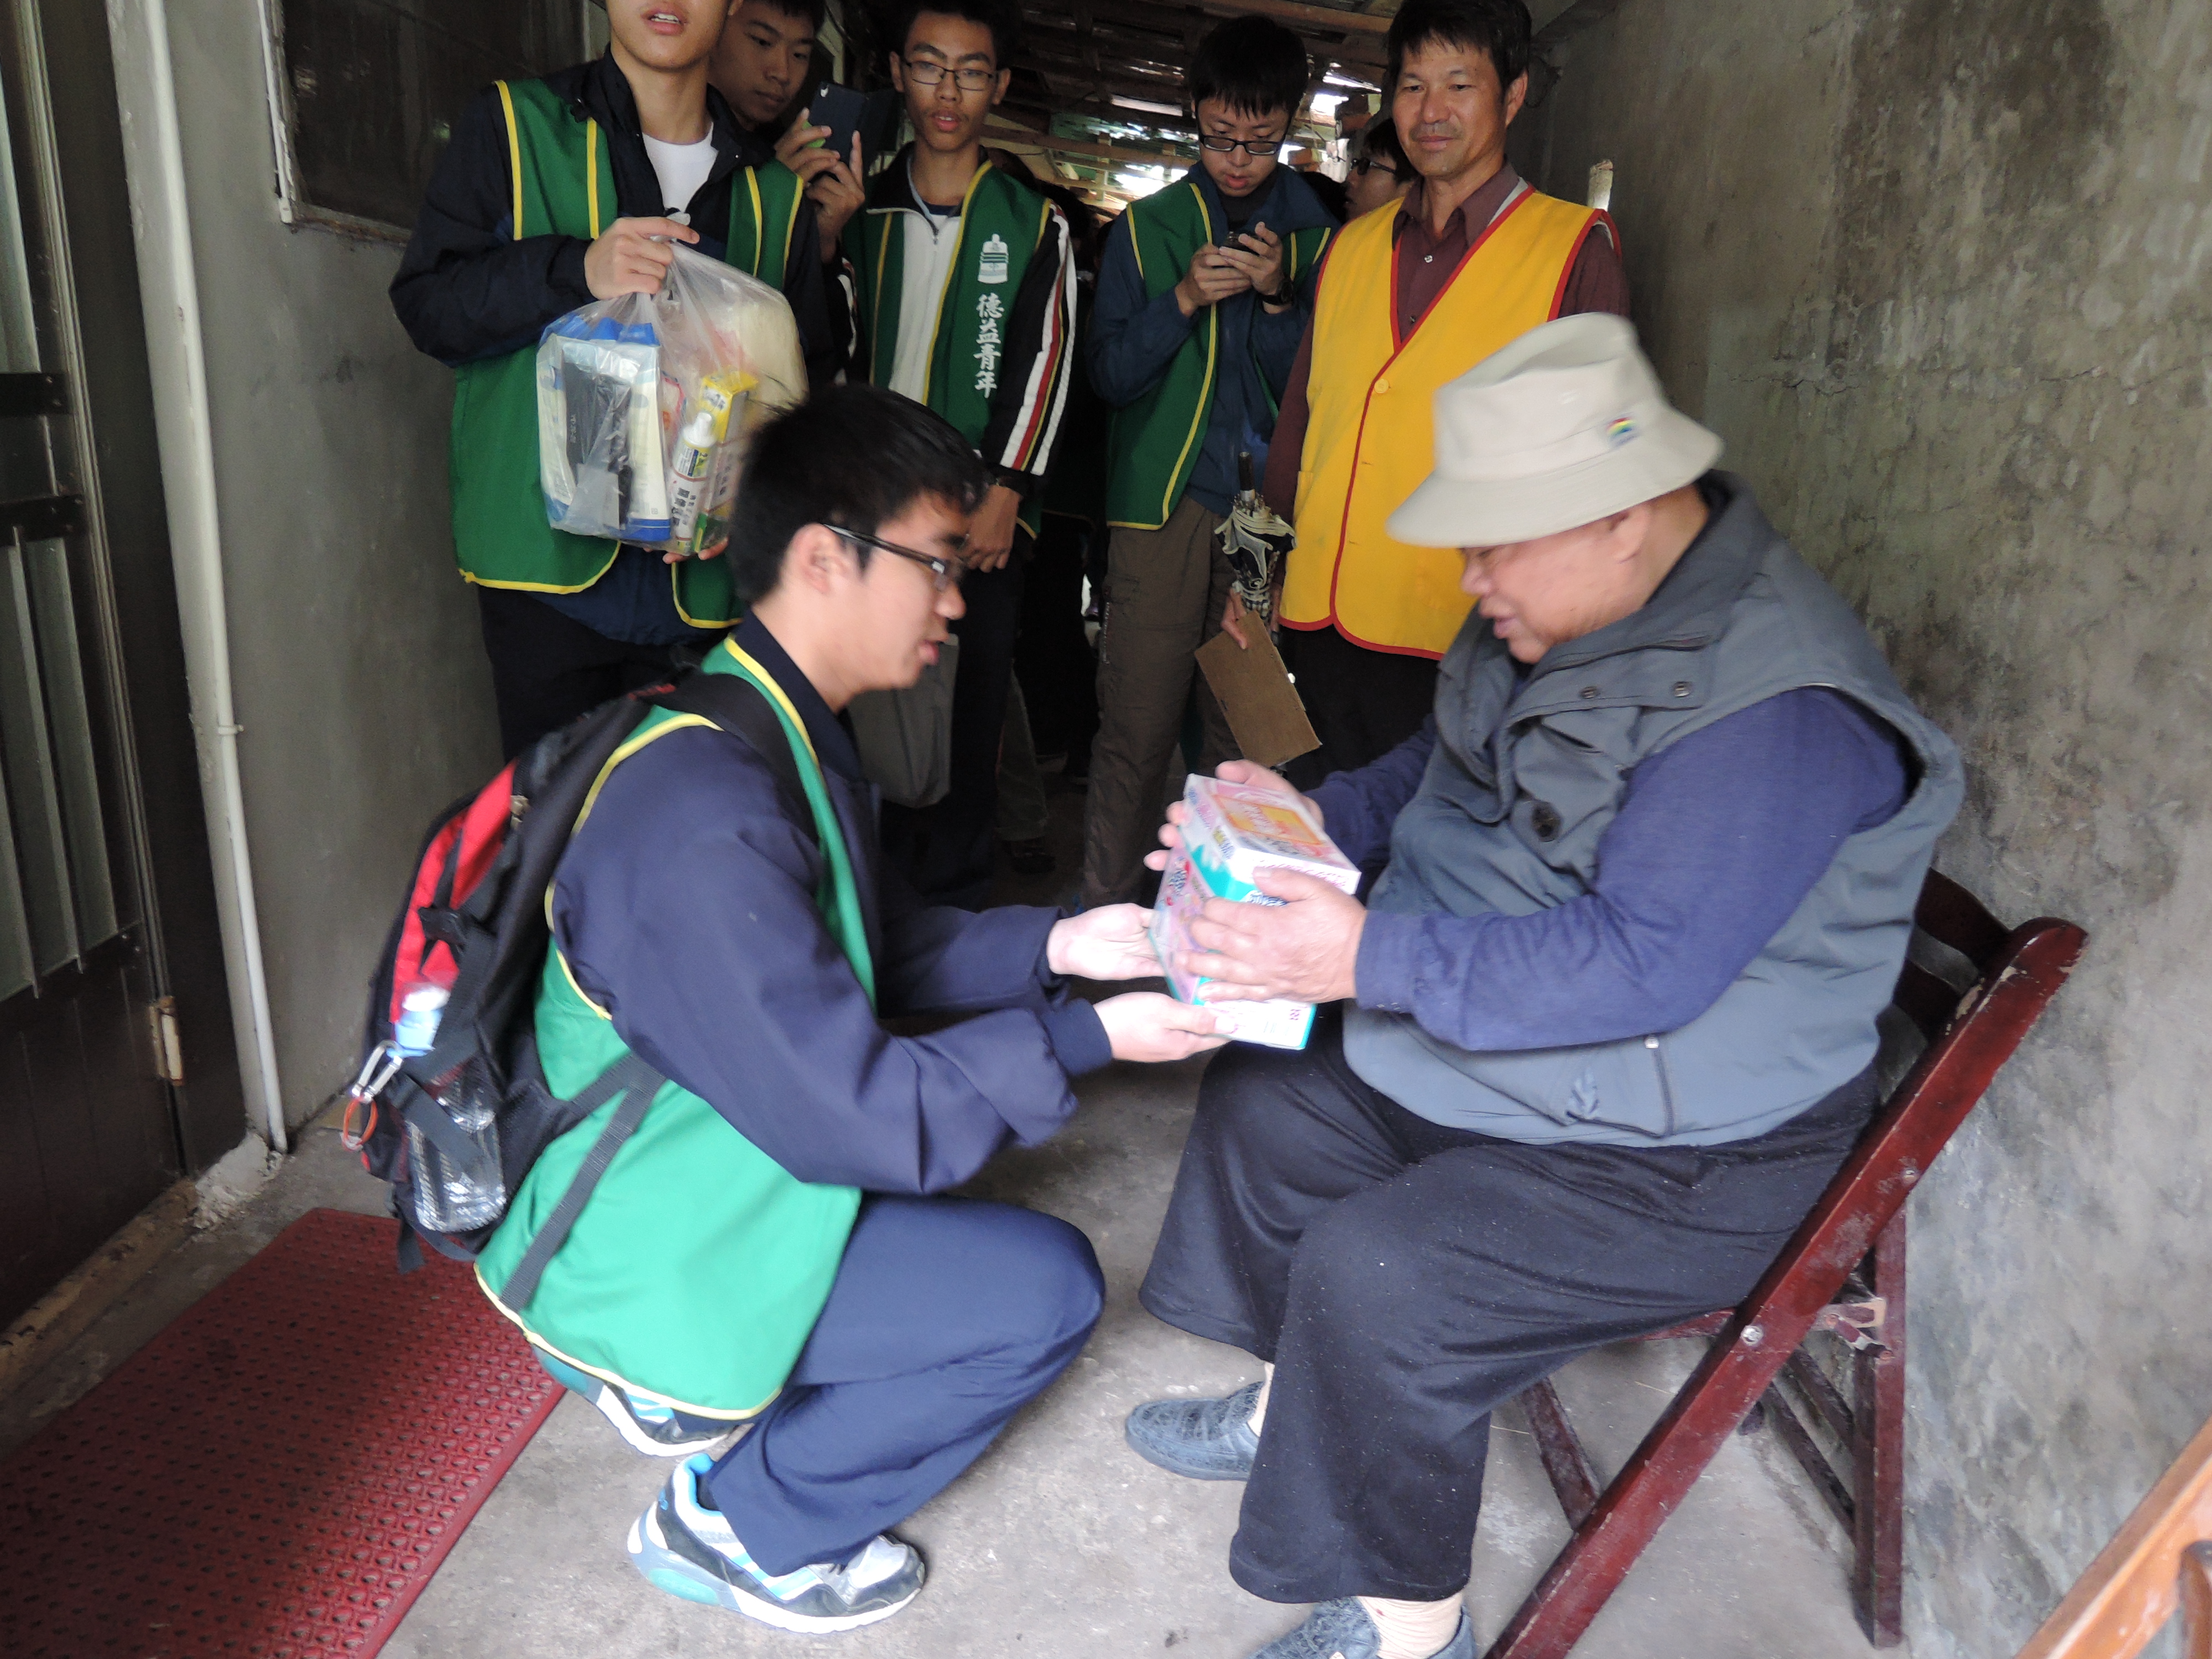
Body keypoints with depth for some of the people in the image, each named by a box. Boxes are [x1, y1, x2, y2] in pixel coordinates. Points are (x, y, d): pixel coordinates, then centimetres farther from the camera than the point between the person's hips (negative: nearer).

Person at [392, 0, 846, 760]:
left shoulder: (773, 192, 13)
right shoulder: (513, 126, 5)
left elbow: (809, 371, 16)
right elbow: (426, 305, 0)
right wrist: (578, 272, -18)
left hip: (703, 577, 2)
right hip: (551, 556, -2)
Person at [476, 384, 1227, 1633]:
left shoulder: (786, 730, -1)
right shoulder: (709, 817, -32)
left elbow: (884, 946, 7)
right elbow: (849, 1112, -28)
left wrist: (1054, 946, -6)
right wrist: (1087, 1038, -21)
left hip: (691, 1158, 9)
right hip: (645, 1251, -9)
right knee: (1048, 1289, -10)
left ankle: (672, 1380, 18)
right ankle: (741, 1529, 7)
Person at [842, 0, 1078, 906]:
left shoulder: (1034, 225, 5)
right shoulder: (860, 211, 13)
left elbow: (1040, 364, -2)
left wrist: (1002, 494, -10)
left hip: (984, 518, -2)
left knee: (969, 712, 0)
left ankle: (953, 903, 12)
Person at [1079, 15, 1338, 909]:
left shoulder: (1319, 237, 11)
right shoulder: (1147, 227, 12)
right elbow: (1109, 373, 6)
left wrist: (1280, 300, -8)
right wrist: (1183, 301, -9)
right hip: (1162, 506, 0)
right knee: (1136, 728, -3)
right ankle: (1106, 912, 8)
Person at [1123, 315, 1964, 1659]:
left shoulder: (1778, 704, -28)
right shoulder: (1562, 614, 1)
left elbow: (1639, 965, -33)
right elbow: (1440, 774, 15)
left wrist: (1375, 958, -34)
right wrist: (1311, 815, -3)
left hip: (1677, 1155, -10)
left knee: (1373, 1273, -23)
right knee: (1264, 1099, 13)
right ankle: (1294, 1408, 33)